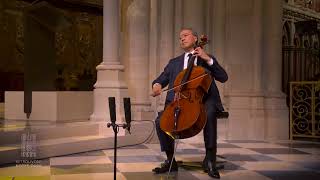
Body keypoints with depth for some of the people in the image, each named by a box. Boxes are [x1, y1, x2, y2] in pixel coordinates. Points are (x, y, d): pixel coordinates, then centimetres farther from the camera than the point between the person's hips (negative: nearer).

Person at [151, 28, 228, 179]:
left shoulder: (207, 60, 17)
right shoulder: (174, 62, 23)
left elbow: (223, 77, 3)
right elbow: (161, 79, 16)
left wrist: (208, 59, -6)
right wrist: (157, 85, -9)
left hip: (202, 100, -2)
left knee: (209, 114, -36)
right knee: (160, 120, -23)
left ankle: (209, 159, -25)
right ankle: (170, 160, -6)